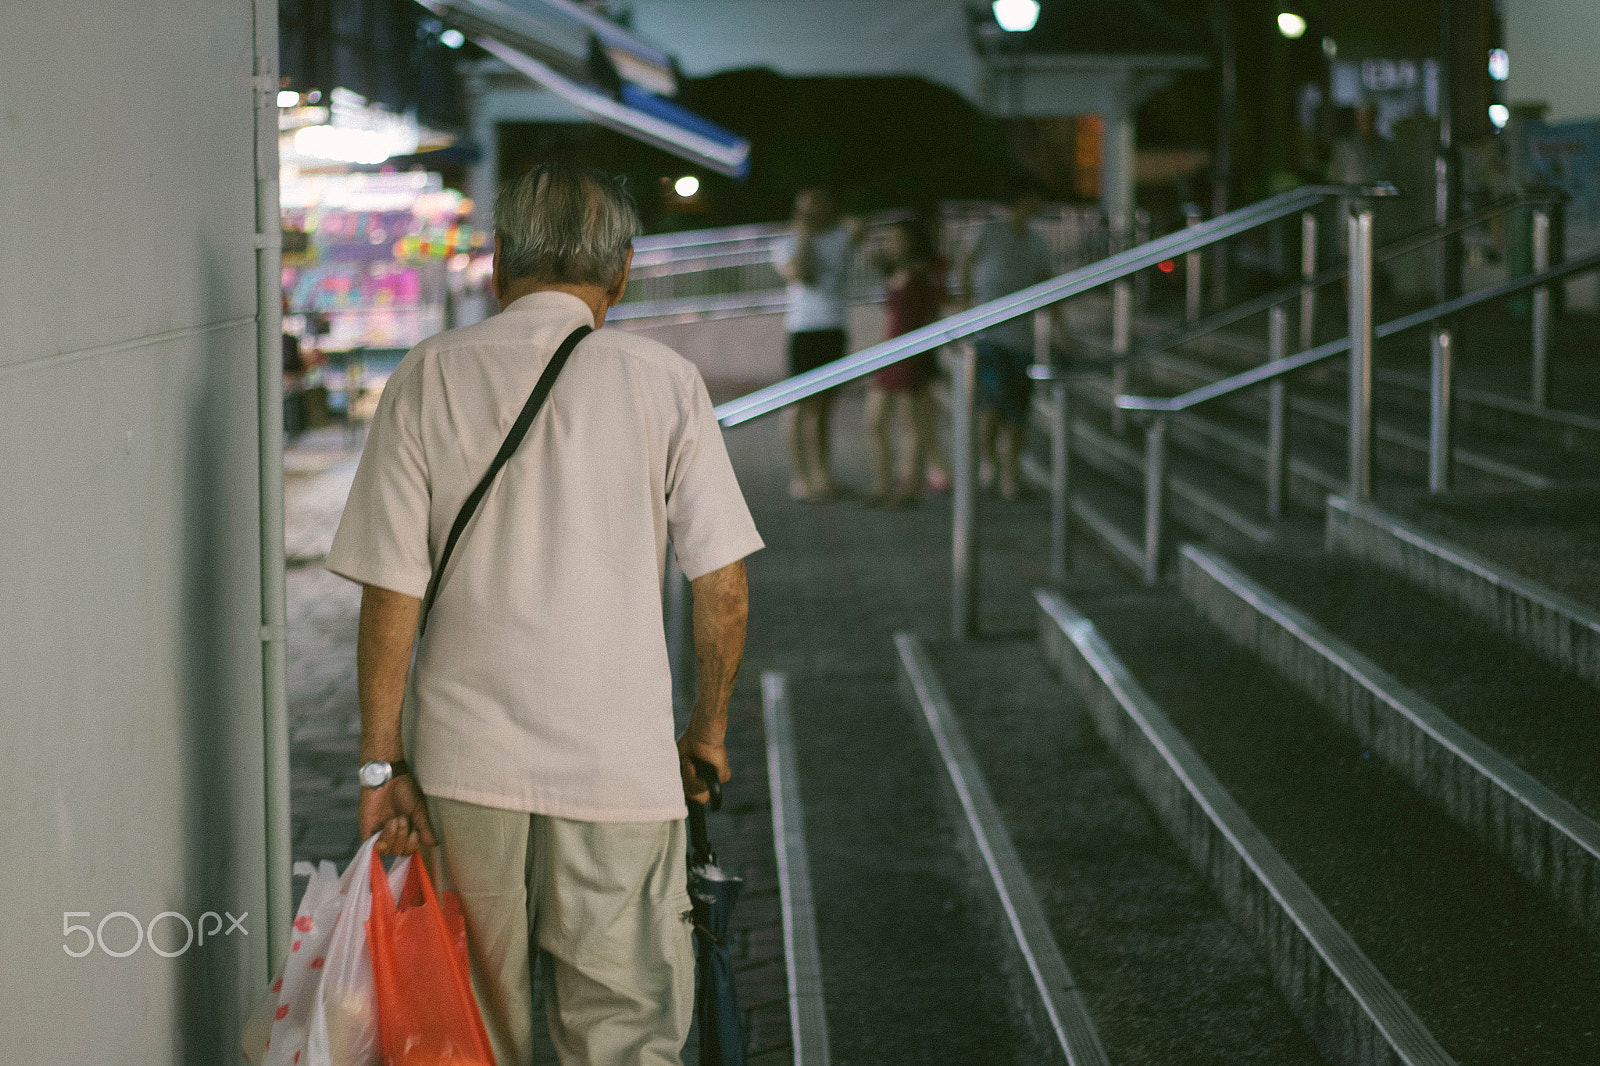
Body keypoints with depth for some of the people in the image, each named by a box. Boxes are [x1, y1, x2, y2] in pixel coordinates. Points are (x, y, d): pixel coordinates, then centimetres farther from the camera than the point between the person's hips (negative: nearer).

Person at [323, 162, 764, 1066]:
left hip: (465, 755, 2)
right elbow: (724, 591, -2)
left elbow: (392, 592, -3)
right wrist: (708, 732, 12)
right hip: (623, 757, -1)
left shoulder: (431, 375, -1)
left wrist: (382, 761, 2)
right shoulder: (665, 381, -2)